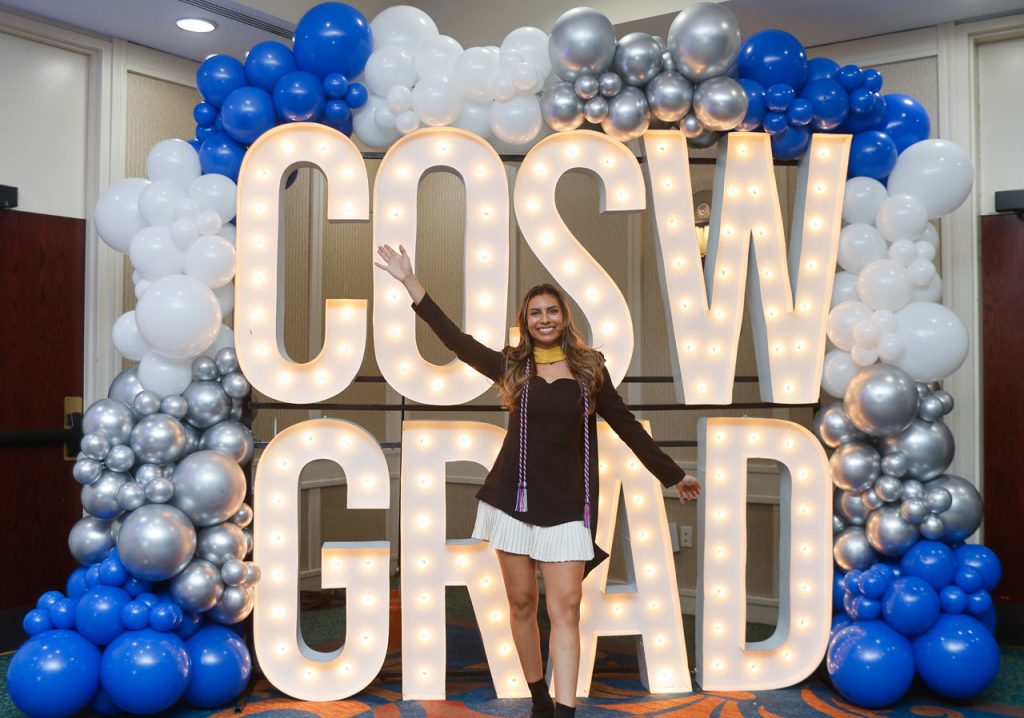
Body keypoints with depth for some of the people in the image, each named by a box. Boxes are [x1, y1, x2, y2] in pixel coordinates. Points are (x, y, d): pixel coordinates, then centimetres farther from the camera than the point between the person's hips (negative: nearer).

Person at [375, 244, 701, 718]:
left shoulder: (589, 369, 5)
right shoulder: (512, 366, 6)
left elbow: (626, 426, 10)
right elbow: (456, 340, 0)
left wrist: (673, 474, 14)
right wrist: (410, 283, -3)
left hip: (566, 502, -1)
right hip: (515, 497, 1)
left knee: (565, 608, -8)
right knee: (522, 603, 7)